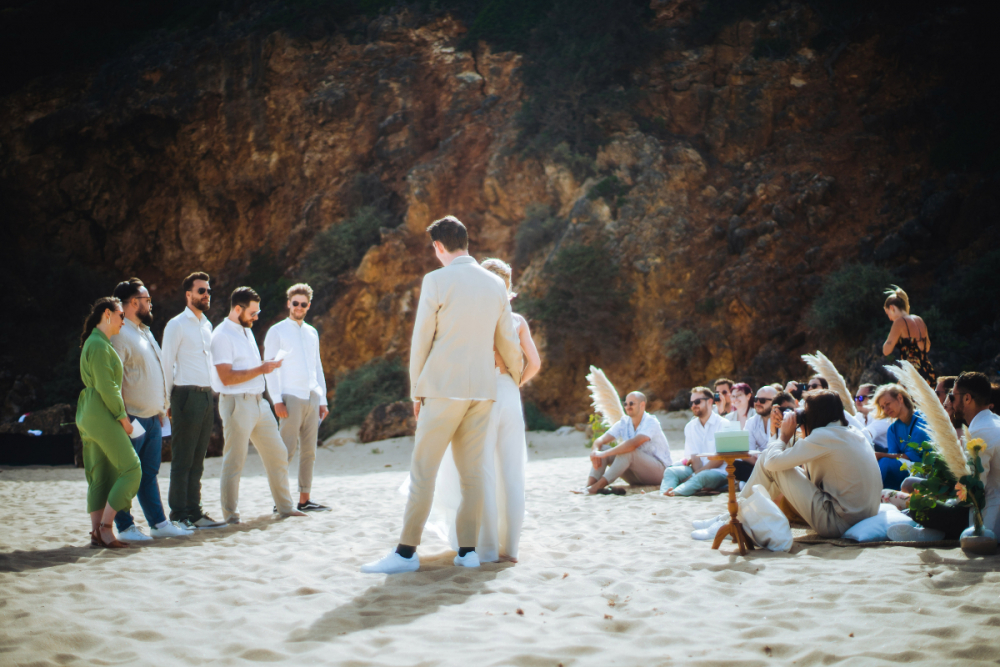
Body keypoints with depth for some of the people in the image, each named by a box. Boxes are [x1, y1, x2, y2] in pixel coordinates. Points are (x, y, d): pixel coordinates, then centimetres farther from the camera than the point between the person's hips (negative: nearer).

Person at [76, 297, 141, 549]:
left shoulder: (96, 343, 18)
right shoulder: (99, 345, -13)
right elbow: (106, 387, -18)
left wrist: (119, 415, 16)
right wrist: (123, 417, -11)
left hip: (90, 415, 10)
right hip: (102, 415, -10)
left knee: (100, 475, 8)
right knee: (131, 469, -7)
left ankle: (97, 532, 7)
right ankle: (105, 526, -7)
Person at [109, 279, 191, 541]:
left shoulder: (145, 331, 18)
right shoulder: (120, 333, -13)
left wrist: (161, 409, 20)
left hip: (152, 417, 9)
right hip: (132, 418, -9)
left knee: (150, 473, 13)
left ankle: (158, 523, 16)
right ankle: (125, 527, 4)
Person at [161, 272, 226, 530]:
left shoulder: (207, 325, 17)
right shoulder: (177, 325, -5)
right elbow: (166, 365, -6)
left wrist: (212, 394, 15)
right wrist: (167, 403, -8)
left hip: (207, 395, 7)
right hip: (187, 395, -7)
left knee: (197, 460, 10)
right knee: (182, 460, -4)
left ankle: (194, 511, 14)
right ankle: (178, 514, 0)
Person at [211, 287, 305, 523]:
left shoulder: (247, 331, 17)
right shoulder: (222, 335, -12)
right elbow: (227, 377, -19)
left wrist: (268, 366, 8)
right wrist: (260, 369, -17)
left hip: (258, 401, 9)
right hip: (237, 403, -9)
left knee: (277, 454, 11)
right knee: (234, 461, -3)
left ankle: (285, 507, 21)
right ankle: (230, 514, 6)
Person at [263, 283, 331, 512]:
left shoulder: (312, 333, 17)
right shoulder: (277, 332, 2)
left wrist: (322, 400, 14)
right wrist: (276, 400, -12)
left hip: (312, 399, 6)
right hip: (291, 398, -6)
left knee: (309, 452, 5)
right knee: (287, 451, -9)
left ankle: (304, 500, 9)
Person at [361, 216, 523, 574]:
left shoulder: (436, 281, -7)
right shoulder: (495, 283, 10)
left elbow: (421, 340, -4)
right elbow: (508, 342, 16)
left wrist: (416, 392, 5)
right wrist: (516, 378, 35)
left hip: (444, 388, -5)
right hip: (483, 389, 5)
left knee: (423, 469, -2)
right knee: (472, 470, 9)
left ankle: (407, 551, -3)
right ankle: (468, 549, 9)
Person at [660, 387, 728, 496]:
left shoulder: (722, 424, -4)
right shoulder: (690, 427, 14)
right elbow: (693, 456, 4)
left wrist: (696, 474, -18)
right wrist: (698, 471, -18)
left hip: (719, 472, -5)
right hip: (698, 470, 5)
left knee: (702, 476, -37)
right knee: (670, 471, -22)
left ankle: (674, 492, -59)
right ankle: (663, 495, -50)